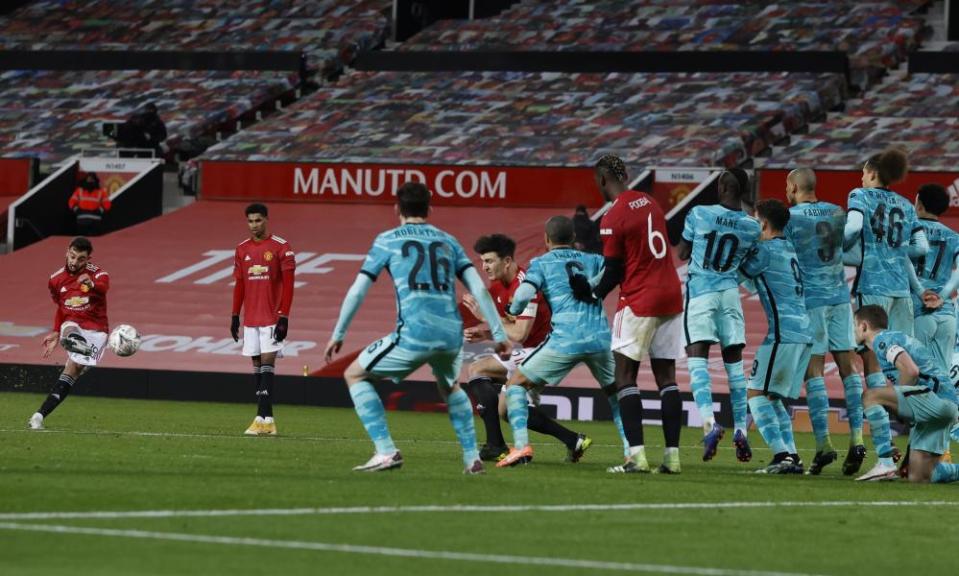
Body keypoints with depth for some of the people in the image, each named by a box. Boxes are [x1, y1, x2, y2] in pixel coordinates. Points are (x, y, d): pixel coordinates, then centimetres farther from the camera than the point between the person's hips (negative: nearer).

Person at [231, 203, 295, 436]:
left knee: (267, 363, -11)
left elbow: (288, 284, -8)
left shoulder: (281, 247, -6)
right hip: (250, 319, 6)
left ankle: (262, 419, -17)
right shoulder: (242, 249, 11)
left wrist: (284, 318, -14)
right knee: (257, 367, 5)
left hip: (272, 319, -6)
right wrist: (235, 316, 12)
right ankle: (267, 421, 8)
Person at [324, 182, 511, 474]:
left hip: (414, 334, -5)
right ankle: (472, 458, 26)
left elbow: (357, 291, 5)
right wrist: (499, 335, 11)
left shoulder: (388, 240, 10)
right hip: (452, 334, 5)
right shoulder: (447, 241, 19)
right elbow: (479, 289, 10)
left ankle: (386, 452, 0)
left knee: (355, 375, 13)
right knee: (450, 387, 35)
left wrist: (338, 335, 14)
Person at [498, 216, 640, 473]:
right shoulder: (592, 260, 21)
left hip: (565, 339, -3)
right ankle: (635, 454, 8)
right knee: (617, 392, 24)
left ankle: (521, 445, -4)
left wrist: (512, 310, 18)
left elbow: (524, 294, -3)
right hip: (601, 337, 3)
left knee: (516, 384, 13)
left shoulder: (541, 263, 11)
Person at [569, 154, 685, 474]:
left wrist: (593, 295, 8)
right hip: (671, 295, 7)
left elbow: (614, 272, -9)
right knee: (666, 376, 8)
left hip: (639, 301, -7)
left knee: (625, 377, -3)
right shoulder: (650, 203, 10)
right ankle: (672, 454, 3)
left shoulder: (613, 219, -12)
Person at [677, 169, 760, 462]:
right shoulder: (752, 228, 0)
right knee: (734, 361, 11)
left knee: (697, 358, -7)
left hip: (700, 292, -3)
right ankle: (741, 429, 9)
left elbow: (683, 254, 5)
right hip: (730, 293, 3)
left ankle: (709, 422, -26)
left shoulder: (698, 215, -7)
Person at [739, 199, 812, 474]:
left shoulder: (766, 250, -6)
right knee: (773, 397, 15)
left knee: (756, 393, -5)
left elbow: (741, 272, 2)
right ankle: (792, 456, 7)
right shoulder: (789, 248, 20)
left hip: (783, 332, -9)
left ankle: (782, 454, -16)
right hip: (803, 332, 9)